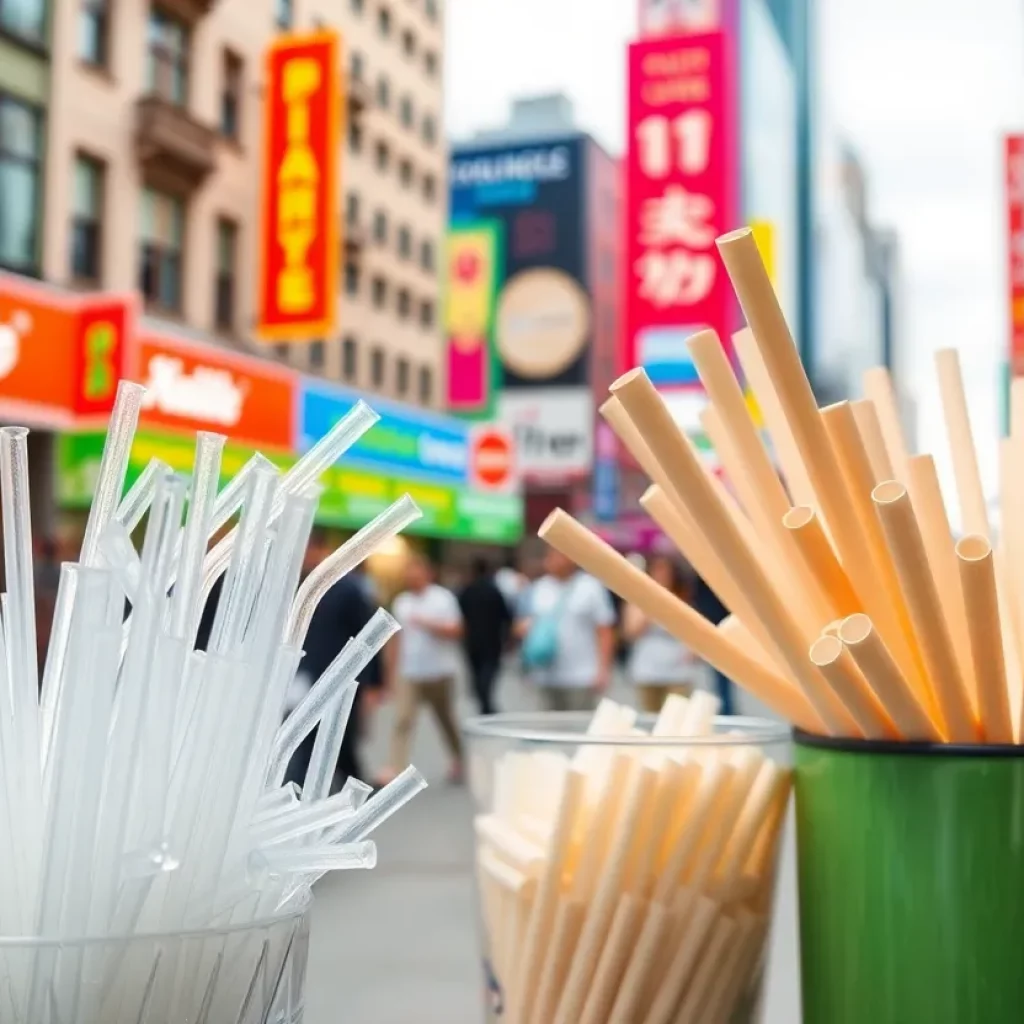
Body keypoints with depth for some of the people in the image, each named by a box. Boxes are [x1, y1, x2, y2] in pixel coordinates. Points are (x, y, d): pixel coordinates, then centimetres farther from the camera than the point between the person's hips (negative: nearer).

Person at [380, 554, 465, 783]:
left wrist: (427, 624, -20)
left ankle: (458, 763, 32)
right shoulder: (401, 602, 6)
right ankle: (396, 769, -15)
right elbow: (396, 640, 8)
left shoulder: (443, 598, -5)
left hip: (439, 673, -2)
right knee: (402, 720, -11)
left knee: (447, 721, 12)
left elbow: (456, 631, -10)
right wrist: (390, 673, 7)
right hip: (408, 674, 2)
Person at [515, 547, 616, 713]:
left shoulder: (591, 587, 0)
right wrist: (524, 628, -8)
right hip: (547, 678, 4)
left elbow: (605, 632, -1)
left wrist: (603, 670, -8)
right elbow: (521, 627, 17)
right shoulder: (536, 589, 10)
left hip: (581, 679, -4)